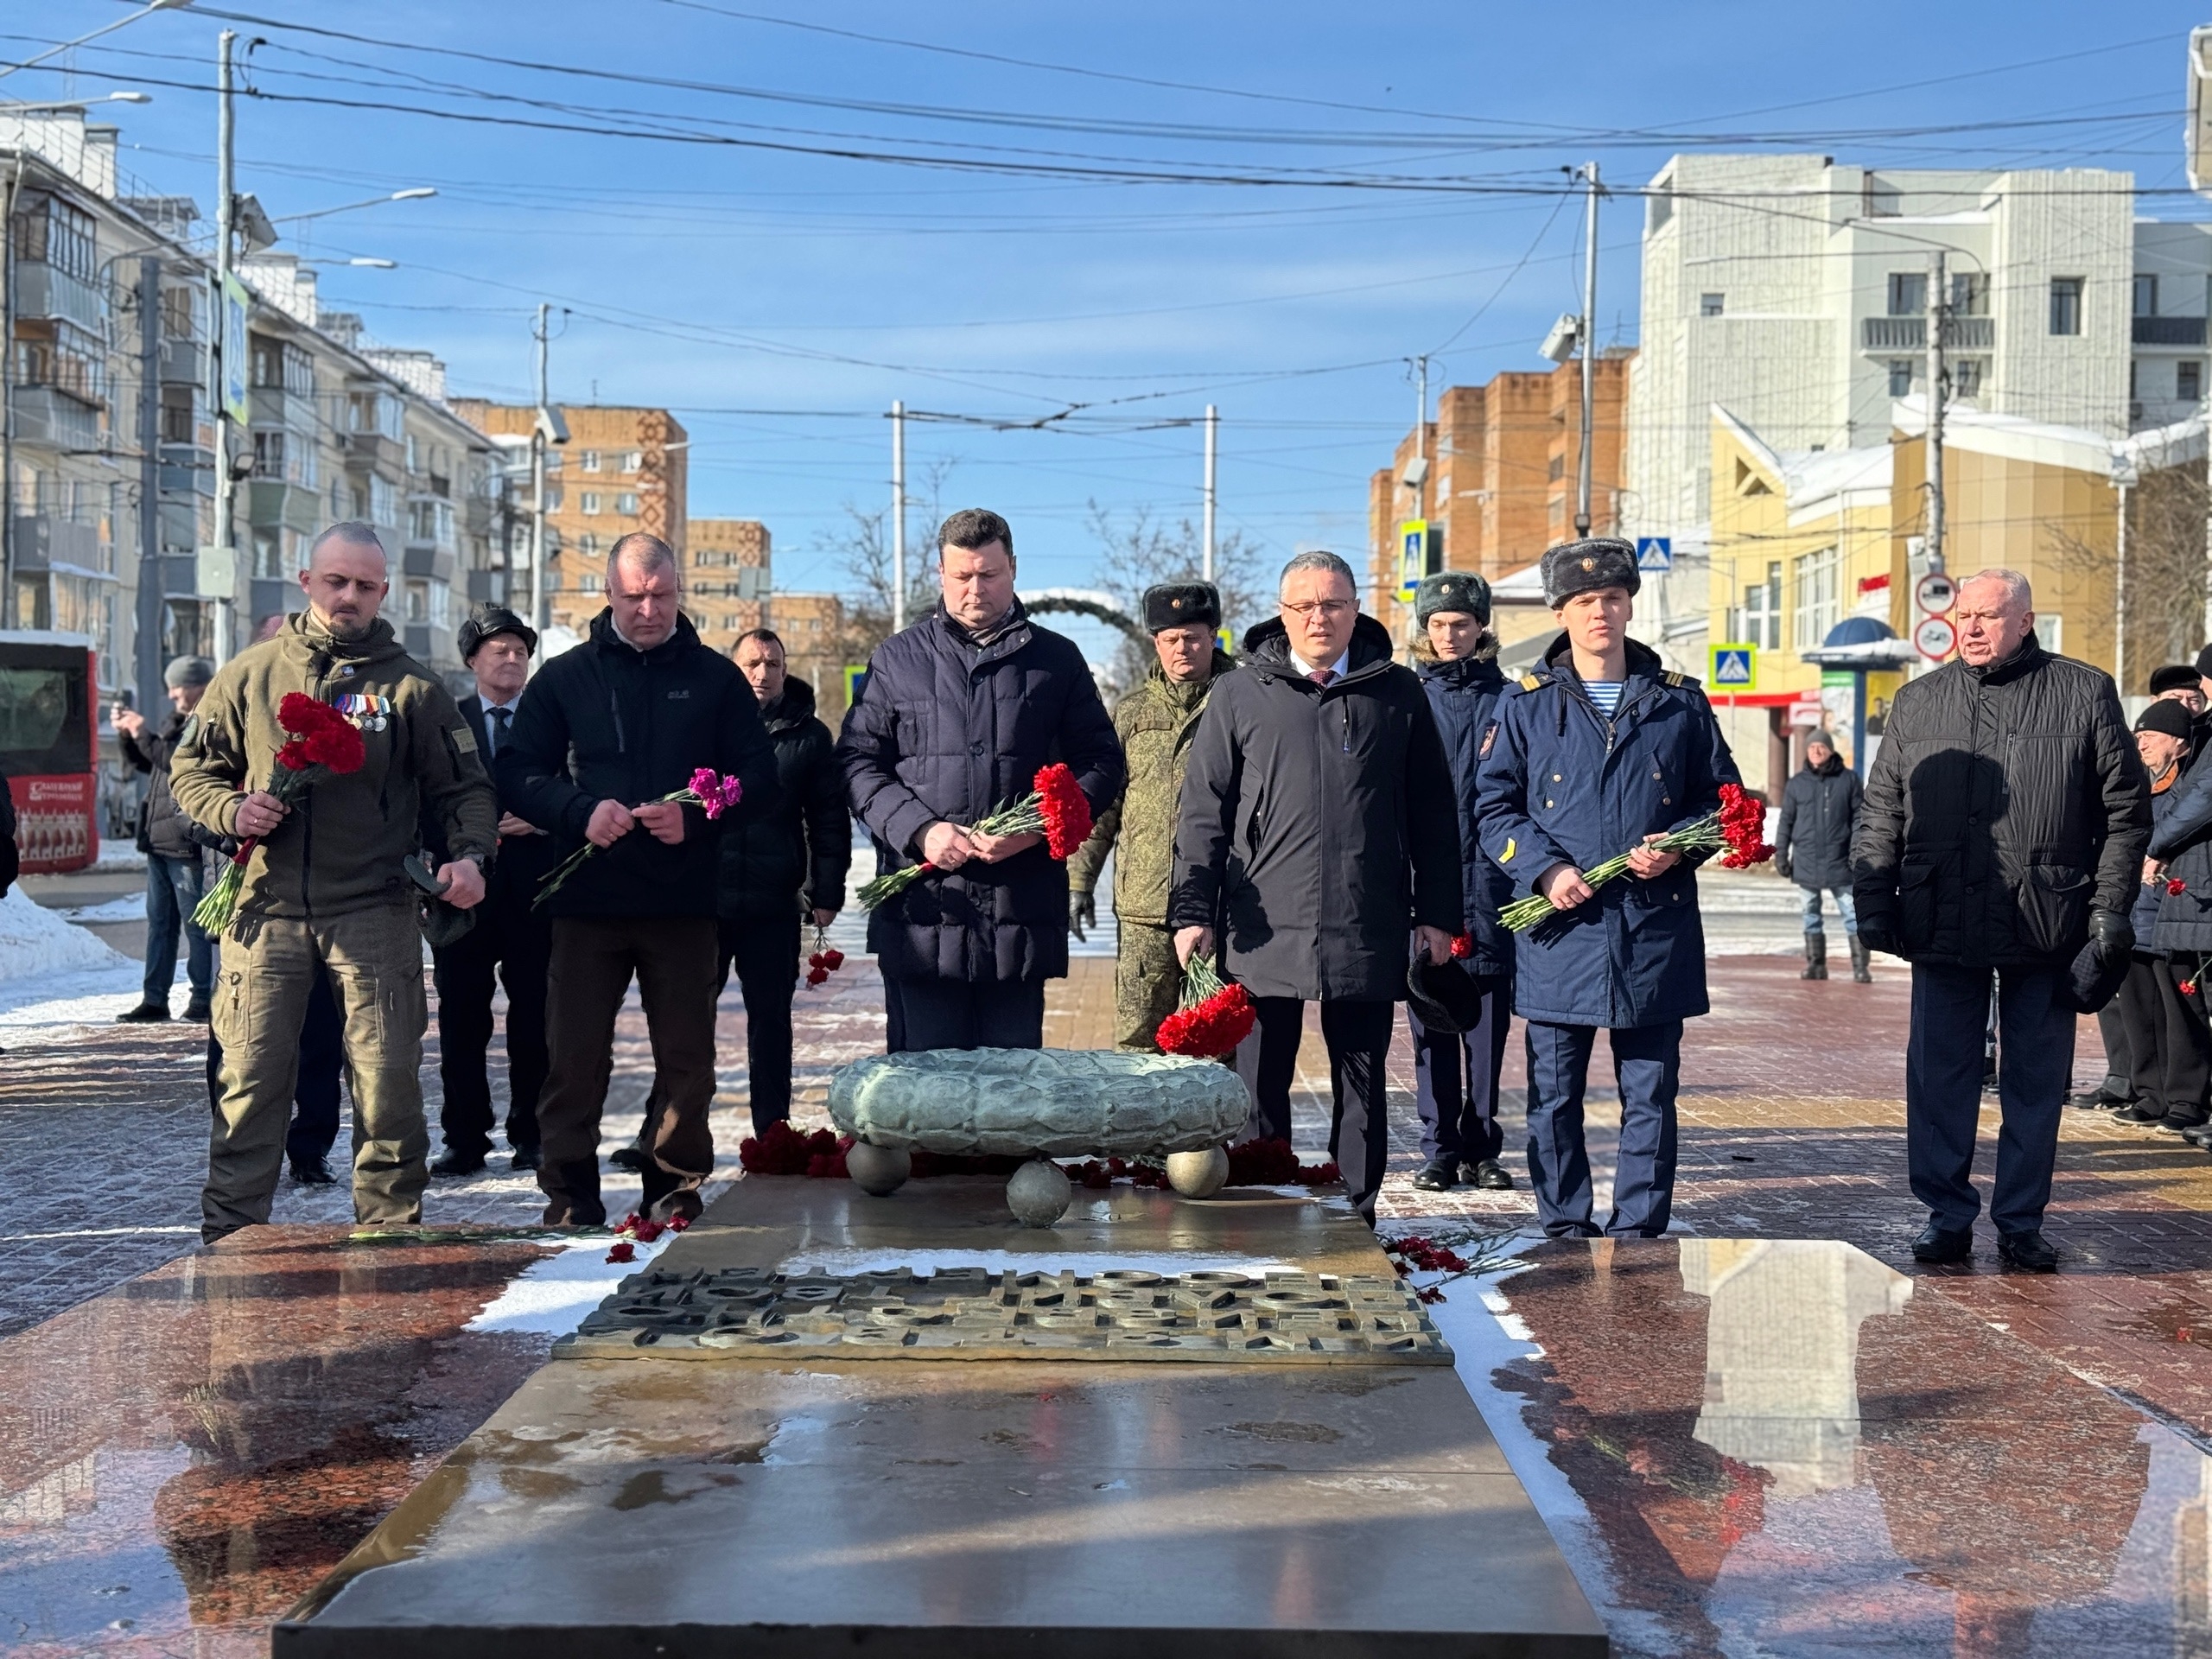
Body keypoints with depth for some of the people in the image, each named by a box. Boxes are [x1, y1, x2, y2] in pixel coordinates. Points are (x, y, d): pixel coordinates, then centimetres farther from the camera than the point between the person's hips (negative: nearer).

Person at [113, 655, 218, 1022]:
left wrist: (144, 733, -17)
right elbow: (144, 762, 27)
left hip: (189, 844, -10)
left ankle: (202, 998, 1)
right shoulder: (177, 722, 18)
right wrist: (126, 734, 10)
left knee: (197, 924, -4)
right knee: (160, 923, 11)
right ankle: (155, 999, 15)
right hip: (160, 841, 10)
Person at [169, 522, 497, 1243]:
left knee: (388, 1074, -1)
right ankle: (228, 1234, 11)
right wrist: (232, 811, -8)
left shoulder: (409, 685, 5)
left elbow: (464, 787, 6)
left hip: (375, 908, -1)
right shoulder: (249, 674, 8)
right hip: (269, 906, 1)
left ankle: (390, 1229, 11)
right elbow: (191, 770, 13)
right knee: (251, 1073, 2)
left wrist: (469, 854, -12)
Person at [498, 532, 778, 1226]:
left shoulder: (715, 677, 8)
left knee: (686, 1056, 5)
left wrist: (695, 816, -13)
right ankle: (569, 1190, 10)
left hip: (685, 902, 0)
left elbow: (759, 780, 5)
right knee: (575, 1055, 0)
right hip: (587, 900, 0)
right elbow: (516, 775, 5)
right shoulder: (564, 677, 8)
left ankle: (676, 1186, 17)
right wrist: (581, 812, -14)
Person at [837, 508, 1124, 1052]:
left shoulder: (1058, 660, 12)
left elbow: (1101, 763, 10)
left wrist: (1038, 827, -8)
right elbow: (859, 761, 7)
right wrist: (919, 829, -10)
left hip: (1022, 904, 1)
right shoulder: (898, 659, 11)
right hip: (921, 906, 0)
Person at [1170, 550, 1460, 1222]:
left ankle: (1355, 1216, 18)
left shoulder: (1398, 694, 8)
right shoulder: (1241, 694, 6)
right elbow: (1203, 809, 5)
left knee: (1362, 1084, 8)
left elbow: (1431, 813, 10)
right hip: (1263, 930, 0)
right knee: (1257, 1085, 6)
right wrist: (1192, 909, -3)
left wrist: (1438, 913, 6)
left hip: (1367, 932, 1)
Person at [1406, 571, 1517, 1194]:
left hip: (1489, 884, -1)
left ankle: (1482, 1149, 10)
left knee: (1488, 1025, 2)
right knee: (1430, 1025, 2)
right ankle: (1441, 1150, 8)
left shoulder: (1507, 700, 7)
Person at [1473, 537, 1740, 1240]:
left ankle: (1639, 1229, 12)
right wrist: (1544, 869, -10)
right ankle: (1565, 1228, 16)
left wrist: (1678, 846, -7)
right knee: (1554, 1093, 5)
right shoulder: (1526, 704, 6)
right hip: (1561, 927, 0)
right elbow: (1493, 805, 6)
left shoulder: (1680, 701, 8)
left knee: (1650, 1092, 3)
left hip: (1656, 926, 0)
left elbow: (1722, 796, 13)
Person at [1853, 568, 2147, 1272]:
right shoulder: (1918, 702, 10)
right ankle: (1947, 1218, 13)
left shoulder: (2084, 694, 4)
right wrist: (1874, 902, 3)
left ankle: (2021, 1222, 16)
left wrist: (2110, 906, -2)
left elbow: (2126, 810, 5)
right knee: (1939, 1080, 3)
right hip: (1943, 926, 2)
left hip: (2045, 928, -1)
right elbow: (1881, 813, 11)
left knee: (2036, 1083, 6)